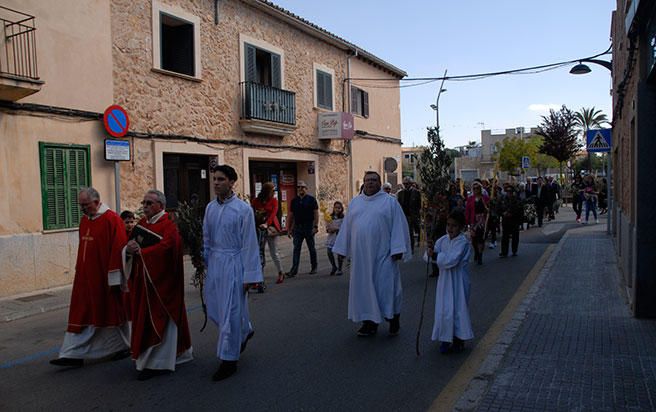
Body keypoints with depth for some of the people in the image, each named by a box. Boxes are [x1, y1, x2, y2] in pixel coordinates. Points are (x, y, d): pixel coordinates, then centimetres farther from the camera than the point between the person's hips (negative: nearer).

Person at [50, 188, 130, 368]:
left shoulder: (111, 219, -14)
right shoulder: (84, 219, 10)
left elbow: (118, 249, -18)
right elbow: (83, 248, 18)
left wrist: (114, 278, -18)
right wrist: (80, 270, 17)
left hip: (104, 278, -7)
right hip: (86, 277, 7)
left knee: (112, 311, 7)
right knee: (82, 315, 7)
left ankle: (124, 346, 25)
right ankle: (74, 354, 11)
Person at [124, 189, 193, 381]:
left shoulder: (168, 223, -11)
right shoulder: (142, 223, 13)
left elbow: (166, 246, -25)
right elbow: (131, 245, 10)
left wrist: (140, 251, -21)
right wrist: (129, 249, -13)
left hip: (161, 279, -8)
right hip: (143, 280, 8)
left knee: (158, 319, -2)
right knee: (144, 318, 14)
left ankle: (157, 362, 7)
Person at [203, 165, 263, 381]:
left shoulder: (243, 209, -11)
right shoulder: (210, 208, 6)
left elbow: (249, 244, -11)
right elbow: (206, 239, 12)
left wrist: (249, 275, -12)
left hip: (233, 264, -6)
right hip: (214, 263, 6)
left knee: (230, 312, 0)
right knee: (214, 309, 15)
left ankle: (228, 359, 16)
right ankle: (244, 332, 41)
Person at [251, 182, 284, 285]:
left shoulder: (274, 200, -2)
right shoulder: (256, 201, 2)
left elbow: (273, 213, -15)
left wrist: (266, 224, -31)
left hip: (270, 227, -1)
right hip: (259, 229, 2)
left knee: (273, 252, 3)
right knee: (259, 252, 2)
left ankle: (281, 273, 21)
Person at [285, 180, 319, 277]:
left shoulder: (311, 199, -1)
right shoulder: (294, 201, 10)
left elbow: (316, 213, -5)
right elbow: (291, 215, 11)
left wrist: (316, 226, -14)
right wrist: (289, 229, 7)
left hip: (309, 227, -3)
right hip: (297, 227, 3)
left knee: (311, 248, 8)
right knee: (296, 249, -4)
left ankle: (314, 267, 21)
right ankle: (294, 270, -7)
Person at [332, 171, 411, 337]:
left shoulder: (390, 202, 0)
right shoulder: (355, 202, 12)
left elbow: (399, 226, -5)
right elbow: (347, 226, 14)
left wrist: (397, 249, -13)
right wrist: (342, 249, 12)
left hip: (382, 254, -4)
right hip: (361, 255, 4)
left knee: (386, 287, 0)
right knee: (364, 287, 7)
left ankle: (394, 321, 19)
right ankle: (370, 322, 19)